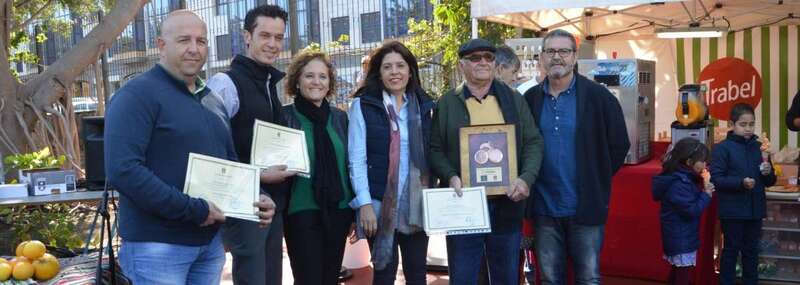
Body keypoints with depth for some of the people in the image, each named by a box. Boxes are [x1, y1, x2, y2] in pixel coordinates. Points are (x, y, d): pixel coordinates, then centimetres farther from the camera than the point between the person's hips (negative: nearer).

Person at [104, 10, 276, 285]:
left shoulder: (212, 101, 14)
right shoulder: (138, 94, -11)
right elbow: (122, 170, -23)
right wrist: (195, 210, -21)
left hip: (210, 242, 8)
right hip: (157, 246, -7)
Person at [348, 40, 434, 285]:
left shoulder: (424, 105, 9)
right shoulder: (363, 105, -2)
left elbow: (432, 154, 11)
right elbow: (357, 159, -7)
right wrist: (365, 204, -14)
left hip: (417, 203, 3)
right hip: (380, 203, -3)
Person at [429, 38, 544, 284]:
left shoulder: (514, 99, 9)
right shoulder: (446, 103, 4)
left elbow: (533, 142, 6)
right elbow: (435, 149, 2)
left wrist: (526, 178, -11)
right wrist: (450, 176, -17)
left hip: (506, 204, 2)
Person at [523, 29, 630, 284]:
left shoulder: (598, 96, -5)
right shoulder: (530, 99, 4)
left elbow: (619, 145, 0)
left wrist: (596, 180, 0)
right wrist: (529, 181, 6)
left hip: (585, 207, -2)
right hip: (544, 208, 3)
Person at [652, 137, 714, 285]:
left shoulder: (683, 178, 9)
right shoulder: (678, 183, -23)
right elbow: (691, 210, -25)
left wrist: (702, 191, 3)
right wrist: (706, 194, -15)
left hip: (680, 238, 10)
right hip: (682, 240, -10)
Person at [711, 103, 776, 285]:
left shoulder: (759, 147, 7)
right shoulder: (722, 148, -8)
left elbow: (770, 182, 13)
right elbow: (716, 179, -15)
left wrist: (768, 173, -9)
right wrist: (741, 182, -26)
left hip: (755, 209, 5)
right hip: (732, 210, -5)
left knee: (751, 250, 15)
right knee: (731, 249, 5)